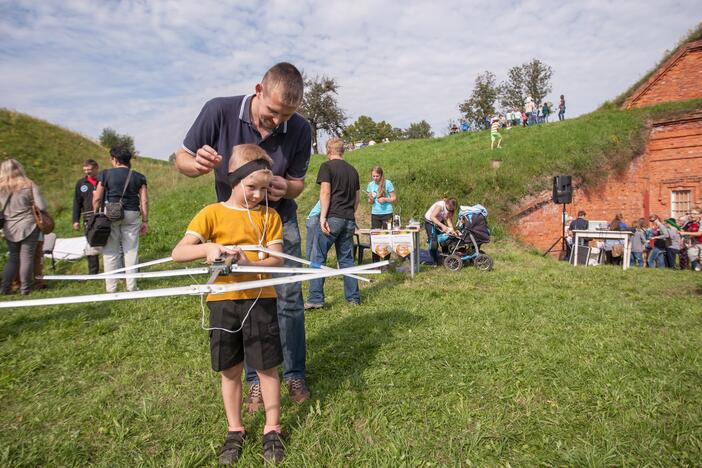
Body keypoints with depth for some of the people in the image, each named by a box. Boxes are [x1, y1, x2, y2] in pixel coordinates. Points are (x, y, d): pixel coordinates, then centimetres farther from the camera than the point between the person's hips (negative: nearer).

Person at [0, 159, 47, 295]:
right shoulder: (30, 185, -6)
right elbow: (42, 206, -10)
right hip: (28, 227, -3)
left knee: (12, 257, 15)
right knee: (27, 257, 2)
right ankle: (25, 289, 5)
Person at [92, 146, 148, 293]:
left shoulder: (105, 174, 0)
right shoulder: (138, 177, 5)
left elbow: (97, 199, -1)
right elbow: (144, 201, 0)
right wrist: (145, 221, 4)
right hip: (131, 215, 2)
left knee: (111, 252, 5)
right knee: (131, 250, 6)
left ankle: (111, 288, 9)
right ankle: (131, 286, 9)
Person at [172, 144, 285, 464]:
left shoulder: (269, 216, 1)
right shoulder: (212, 213, -2)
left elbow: (276, 260, -7)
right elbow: (178, 253, -8)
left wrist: (249, 264, -26)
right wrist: (207, 248, -28)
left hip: (260, 298, 0)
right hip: (223, 301, 1)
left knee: (266, 366, 7)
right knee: (230, 370, 13)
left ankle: (272, 430, 26)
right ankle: (235, 430, 33)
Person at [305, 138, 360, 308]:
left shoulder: (327, 166, -2)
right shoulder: (353, 170, 17)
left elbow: (325, 192, -12)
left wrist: (323, 217, -14)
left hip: (333, 217, -6)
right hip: (349, 219, 6)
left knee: (318, 258, 0)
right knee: (346, 258, 12)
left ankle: (316, 299, -2)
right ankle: (353, 297, 14)